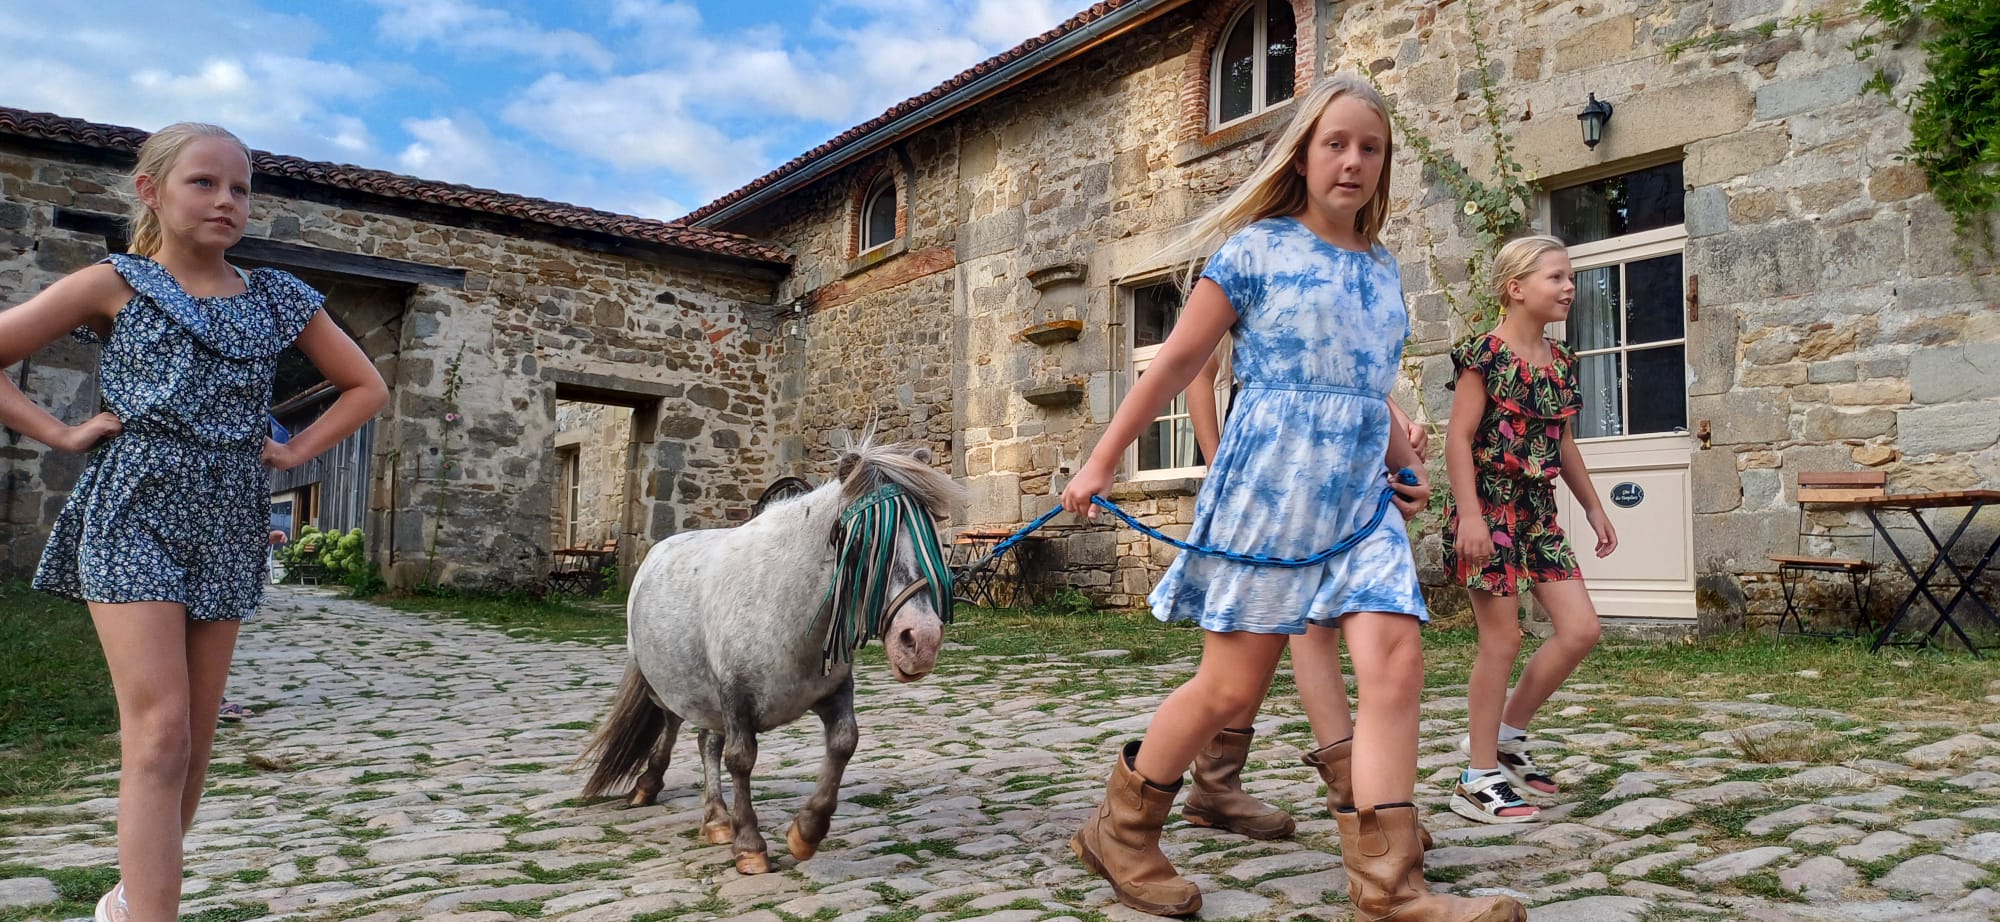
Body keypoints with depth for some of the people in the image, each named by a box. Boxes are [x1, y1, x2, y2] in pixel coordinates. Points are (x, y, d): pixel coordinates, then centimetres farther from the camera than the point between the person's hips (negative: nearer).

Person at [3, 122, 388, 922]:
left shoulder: (279, 300, 10)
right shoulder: (115, 284, 3)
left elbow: (367, 387, 17)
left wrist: (295, 451, 7)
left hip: (228, 523, 4)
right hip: (134, 511, -4)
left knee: (195, 738, 7)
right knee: (160, 733, -14)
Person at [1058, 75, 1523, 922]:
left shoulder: (1383, 272, 16)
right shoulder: (1256, 248, -1)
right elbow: (1177, 361, -1)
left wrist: (1402, 455, 10)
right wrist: (1102, 461, 0)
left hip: (1359, 496, 6)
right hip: (1268, 486, -5)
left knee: (1396, 663, -13)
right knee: (1232, 686, 0)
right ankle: (1120, 831, 22)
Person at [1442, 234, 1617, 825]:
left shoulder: (1561, 361, 12)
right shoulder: (1485, 354, -10)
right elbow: (1459, 438, -14)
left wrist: (1593, 507, 21)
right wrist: (1469, 514, -21)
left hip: (1538, 514, 8)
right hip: (1490, 511, -8)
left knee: (1581, 630, 3)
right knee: (1502, 640, -5)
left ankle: (1505, 734, 20)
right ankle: (1480, 779, 7)